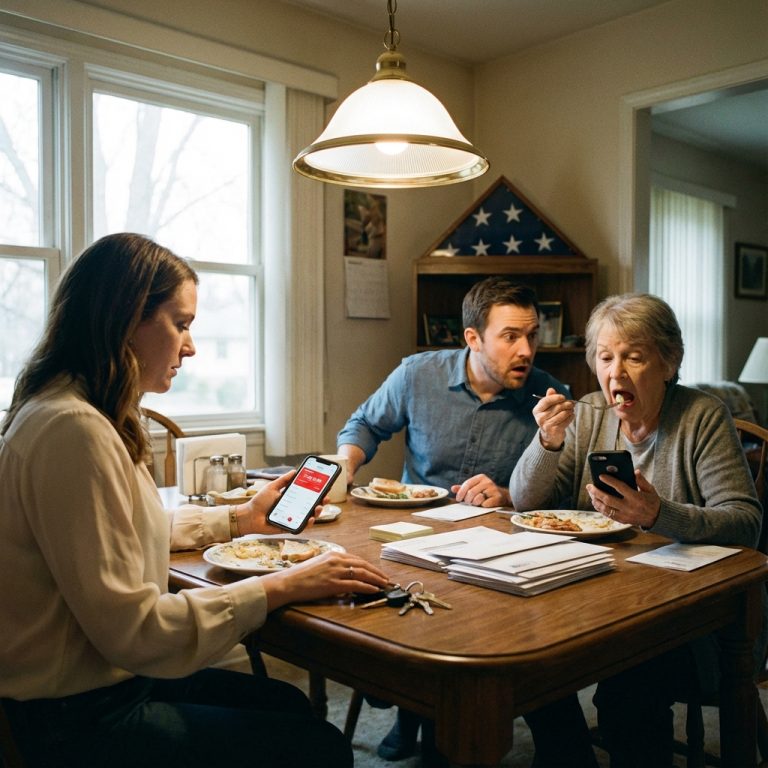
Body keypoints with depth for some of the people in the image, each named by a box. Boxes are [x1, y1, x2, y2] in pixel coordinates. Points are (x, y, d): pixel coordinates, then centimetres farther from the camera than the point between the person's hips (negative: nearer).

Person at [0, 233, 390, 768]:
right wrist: (282, 588, -22)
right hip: (77, 721, -10)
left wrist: (242, 518, 16)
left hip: (104, 679, 10)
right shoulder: (73, 432, -27)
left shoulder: (87, 414, 6)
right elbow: (132, 629, -27)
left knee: (287, 703, 18)